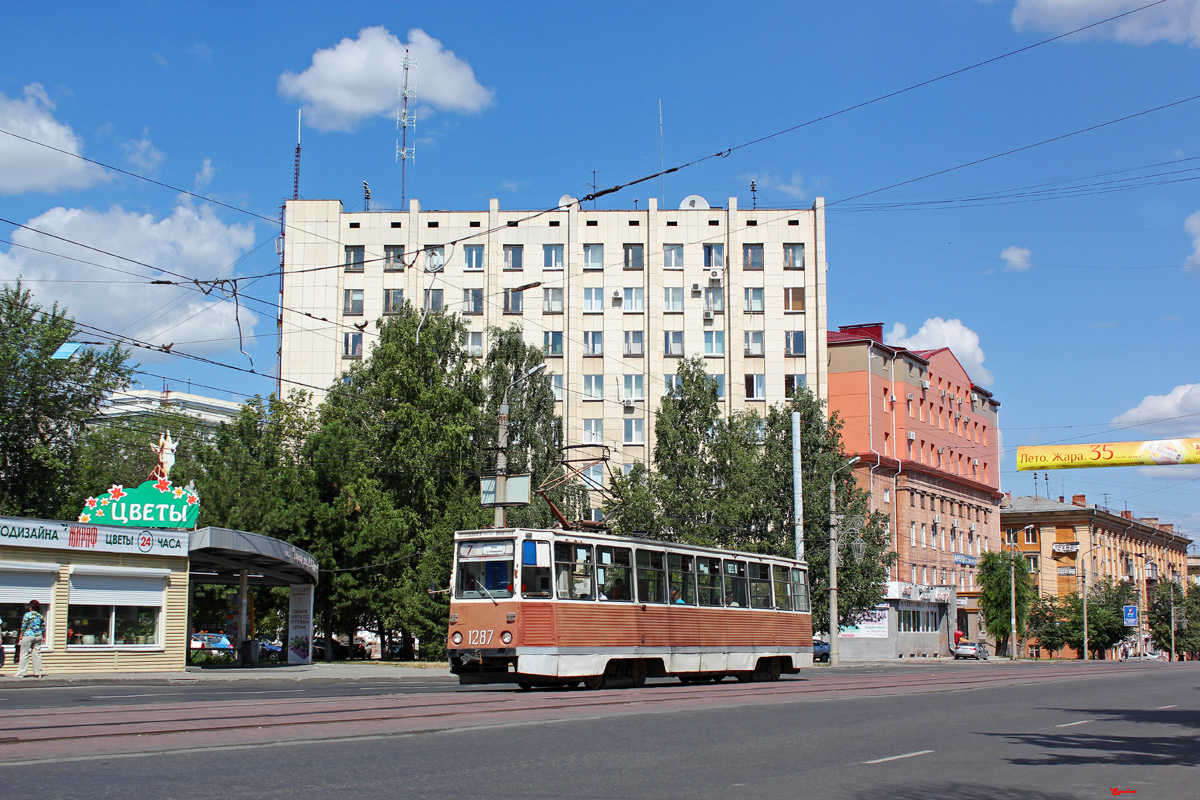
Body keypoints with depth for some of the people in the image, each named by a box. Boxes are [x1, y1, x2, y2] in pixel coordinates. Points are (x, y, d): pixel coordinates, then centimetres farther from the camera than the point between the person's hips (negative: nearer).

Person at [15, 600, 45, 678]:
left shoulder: (27, 615, -6)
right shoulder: (41, 616, 8)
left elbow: (23, 626, -6)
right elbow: (43, 628, 10)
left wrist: (21, 635, 3)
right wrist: (44, 637, 17)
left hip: (28, 636, -4)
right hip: (38, 636, 4)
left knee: (24, 655, 1)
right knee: (37, 655, 6)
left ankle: (21, 673, 1)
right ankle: (38, 673, 6)